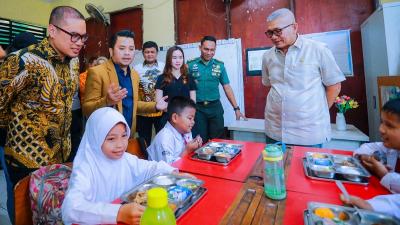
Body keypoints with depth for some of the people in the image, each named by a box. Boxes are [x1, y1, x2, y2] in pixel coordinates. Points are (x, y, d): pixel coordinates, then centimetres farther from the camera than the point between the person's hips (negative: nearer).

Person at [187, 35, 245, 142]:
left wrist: (236, 108, 2)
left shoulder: (219, 65, 4)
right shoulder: (191, 65, -2)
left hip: (215, 107, 2)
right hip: (197, 108, -1)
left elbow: (227, 87, 5)